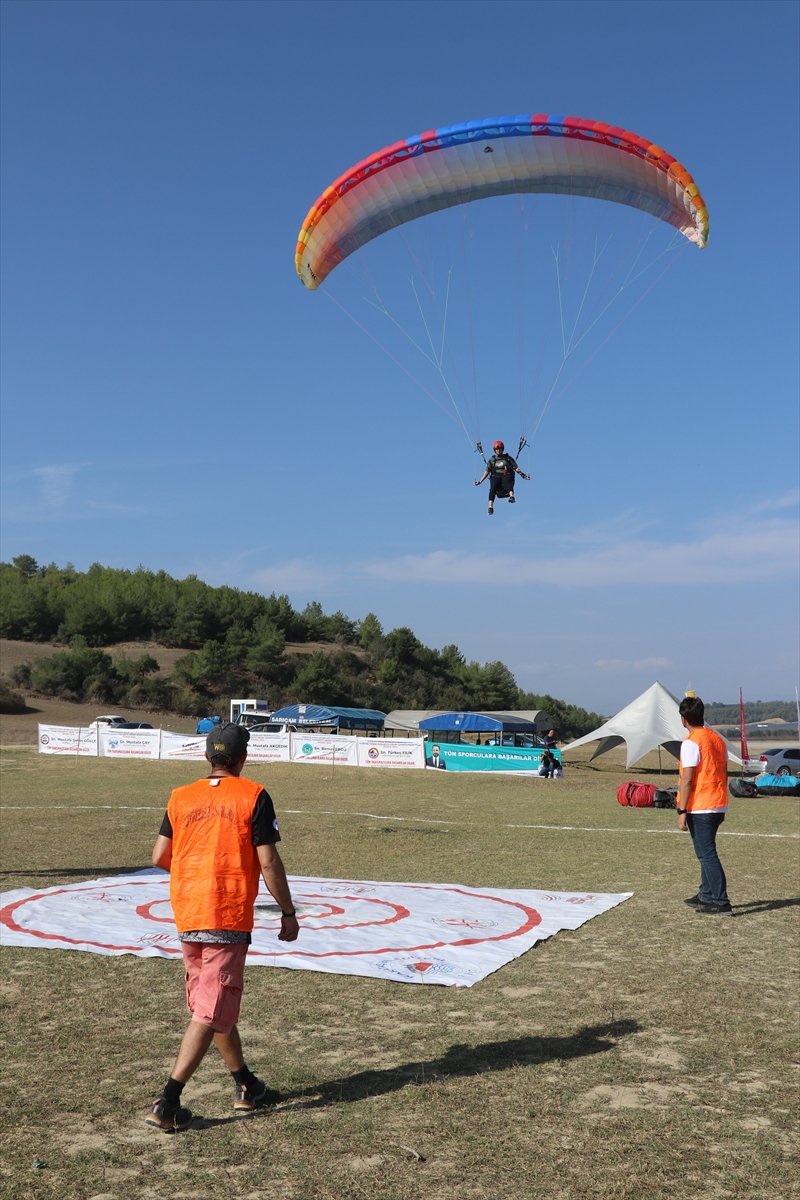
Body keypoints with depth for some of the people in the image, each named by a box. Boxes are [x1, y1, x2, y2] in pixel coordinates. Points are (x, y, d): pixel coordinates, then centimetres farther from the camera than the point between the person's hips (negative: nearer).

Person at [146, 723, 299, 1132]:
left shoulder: (181, 797, 6)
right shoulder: (253, 796, -7)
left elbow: (159, 857, 5)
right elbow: (268, 862, -10)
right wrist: (288, 913, 0)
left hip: (186, 917, 6)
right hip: (228, 918, -6)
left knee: (212, 1005, 19)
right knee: (211, 1013, 0)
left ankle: (247, 1087, 32)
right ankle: (167, 1102, -5)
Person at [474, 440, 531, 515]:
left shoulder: (508, 458, 16)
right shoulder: (492, 460, 19)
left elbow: (516, 468, 10)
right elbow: (487, 471, 16)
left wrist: (523, 475, -5)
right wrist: (480, 481, 5)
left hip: (507, 476, -1)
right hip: (495, 477, 1)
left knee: (508, 482, -37)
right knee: (492, 487, -30)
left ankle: (512, 497, -63)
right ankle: (490, 507, -42)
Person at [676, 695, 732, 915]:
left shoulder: (691, 743, -15)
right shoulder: (717, 739, 10)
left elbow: (687, 780, -18)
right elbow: (723, 774, 15)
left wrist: (682, 812, -14)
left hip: (699, 808, -9)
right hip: (718, 806, 9)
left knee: (707, 854, -5)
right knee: (706, 852, 20)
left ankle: (720, 903, -5)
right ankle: (706, 895, 28)